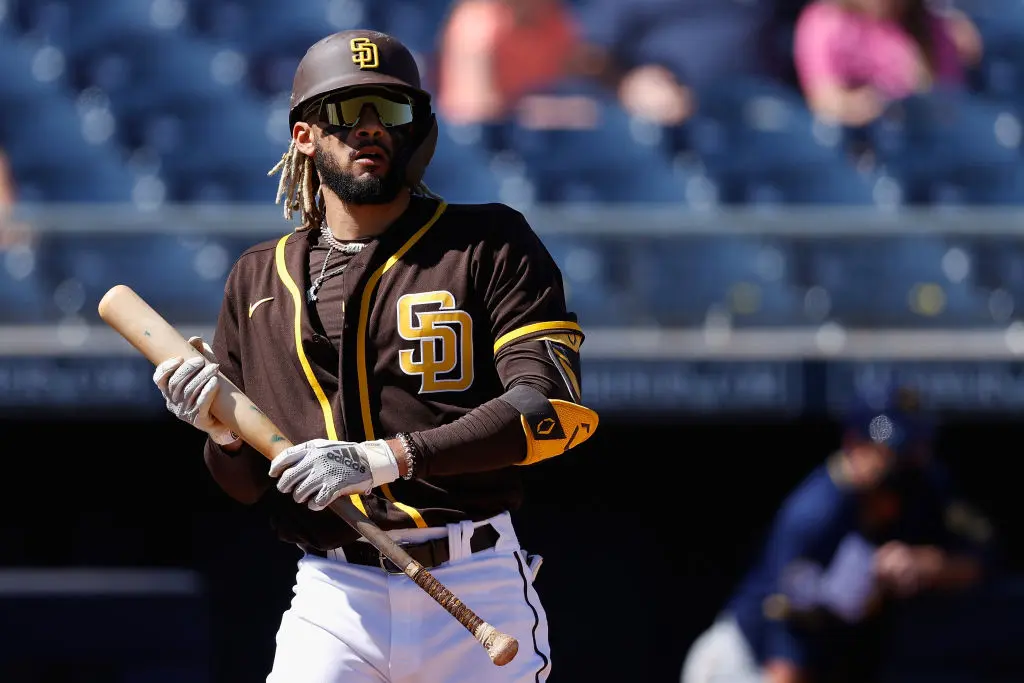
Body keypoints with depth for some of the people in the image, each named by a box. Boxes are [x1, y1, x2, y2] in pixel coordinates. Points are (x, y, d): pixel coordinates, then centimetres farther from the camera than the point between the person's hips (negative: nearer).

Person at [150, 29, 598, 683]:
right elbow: (249, 484, 17)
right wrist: (223, 431, -7)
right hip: (333, 598, 2)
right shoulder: (259, 279, 14)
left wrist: (385, 457, -22)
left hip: (476, 589, -2)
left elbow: (550, 407, -13)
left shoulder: (490, 244, 2)